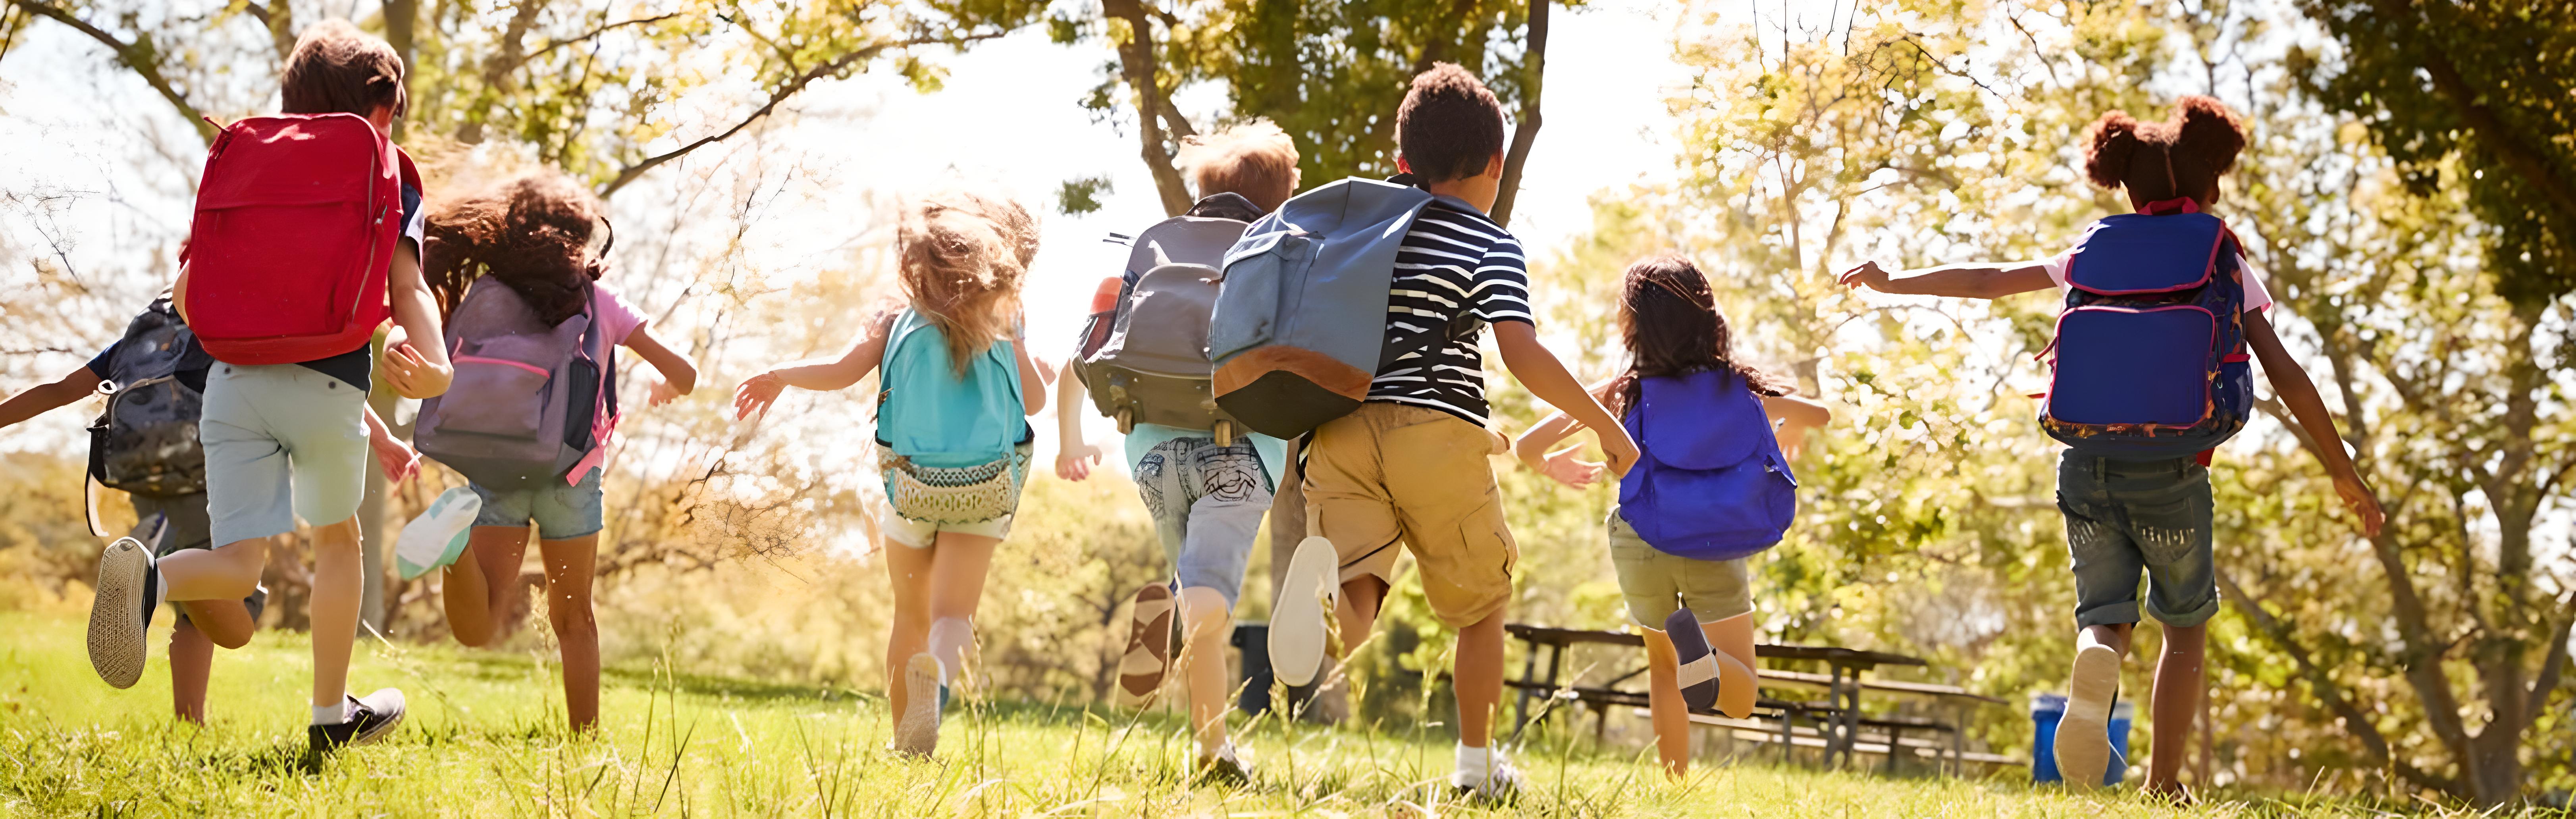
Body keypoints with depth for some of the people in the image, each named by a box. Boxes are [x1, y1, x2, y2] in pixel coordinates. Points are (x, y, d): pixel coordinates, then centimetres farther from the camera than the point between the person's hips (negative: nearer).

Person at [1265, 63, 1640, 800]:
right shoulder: (1491, 246, 1)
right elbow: (1523, 354, -10)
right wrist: (1606, 427, -2)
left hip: (1342, 427, 3)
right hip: (1438, 433, -3)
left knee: (1359, 598, -11)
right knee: (1482, 604, 17)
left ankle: (1322, 577, -46)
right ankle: (1476, 761, 22)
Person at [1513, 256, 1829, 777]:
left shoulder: (1620, 393, -2)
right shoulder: (1733, 387, 2)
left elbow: (1526, 447, -4)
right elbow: (1817, 415, 14)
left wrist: (1551, 468, 20)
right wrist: (1787, 439, 38)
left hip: (1639, 541, 1)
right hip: (1714, 542, -1)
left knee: (1663, 664, 26)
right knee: (1740, 698, 4)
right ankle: (1697, 643, -28)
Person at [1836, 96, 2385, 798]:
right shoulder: (2225, 269, 4)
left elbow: (1986, 281, 14)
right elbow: (2287, 377, -2)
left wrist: (1894, 283, 29)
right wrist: (2344, 475, 4)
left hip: (2088, 462, 2)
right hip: (2172, 470, -1)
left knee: (2105, 613, 11)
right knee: (2185, 627, 18)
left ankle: (2097, 661, -27)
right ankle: (2164, 785, 14)